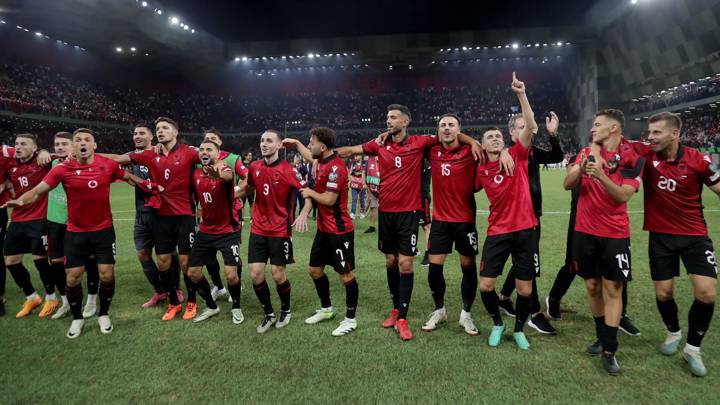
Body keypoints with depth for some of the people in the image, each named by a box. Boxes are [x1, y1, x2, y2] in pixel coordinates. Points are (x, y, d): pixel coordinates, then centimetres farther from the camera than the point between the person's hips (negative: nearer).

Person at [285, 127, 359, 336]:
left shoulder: (336, 167, -21)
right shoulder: (321, 162, 8)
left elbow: (329, 199, -23)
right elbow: (310, 157, 33)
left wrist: (310, 193, -7)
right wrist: (296, 144, 31)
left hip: (339, 230, -10)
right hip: (323, 228, 10)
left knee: (346, 274, 2)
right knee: (314, 269, 18)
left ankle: (350, 319, 16)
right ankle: (326, 309, 36)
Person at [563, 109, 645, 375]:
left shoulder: (633, 159, -6)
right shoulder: (587, 153, 4)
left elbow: (624, 196, -16)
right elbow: (567, 185, -4)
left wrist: (601, 175, -30)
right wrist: (580, 170, -24)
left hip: (615, 234, -3)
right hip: (585, 231, 3)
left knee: (613, 289, -2)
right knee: (592, 286, 10)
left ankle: (609, 350, 6)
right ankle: (601, 336, 27)